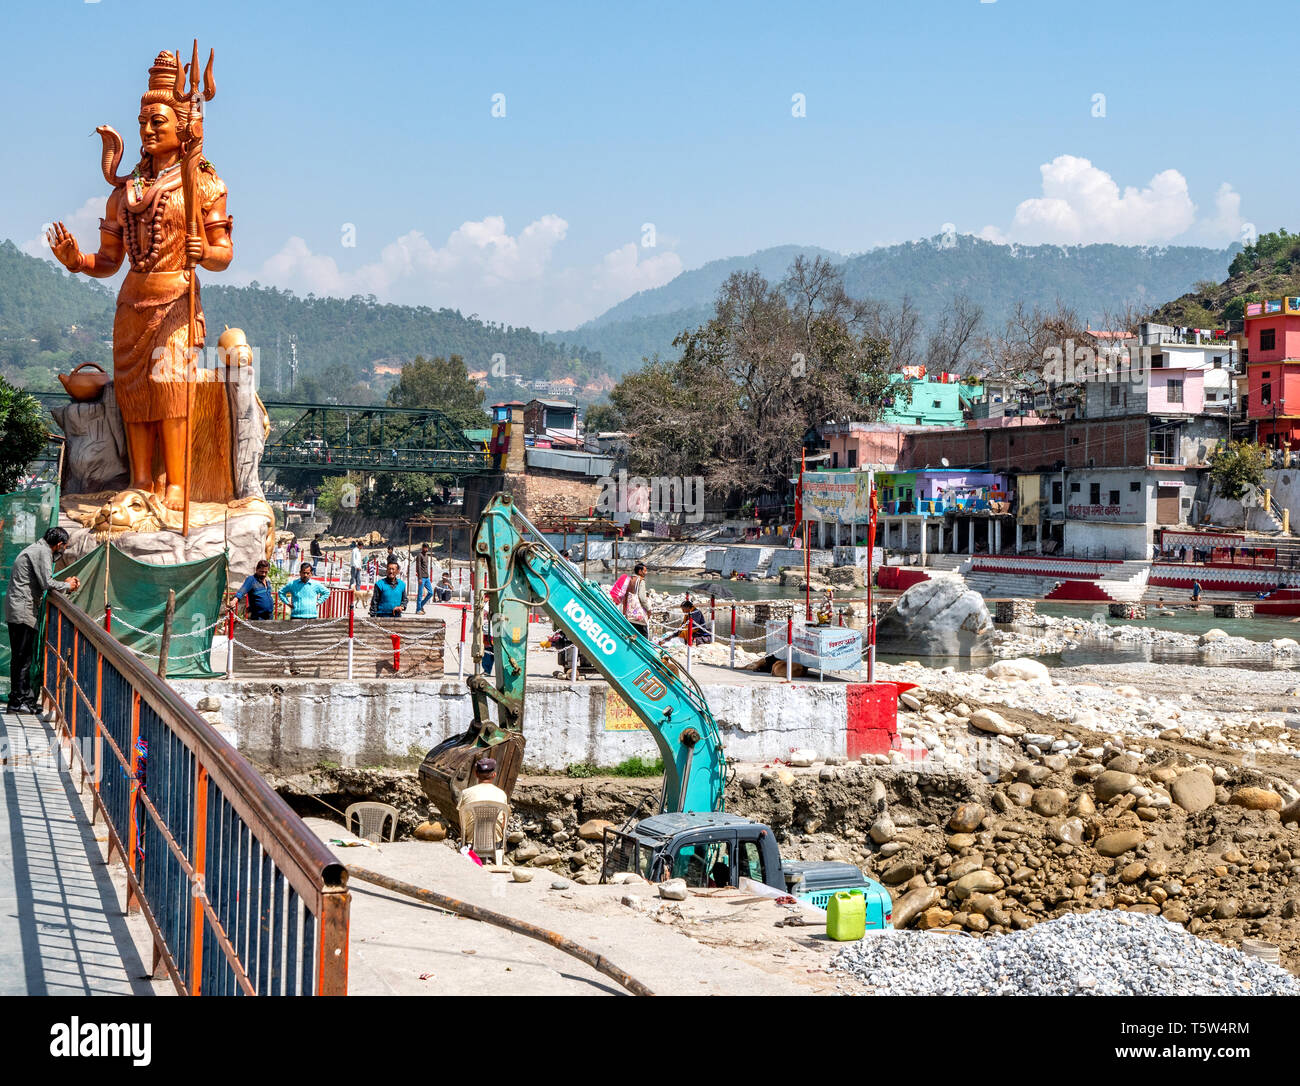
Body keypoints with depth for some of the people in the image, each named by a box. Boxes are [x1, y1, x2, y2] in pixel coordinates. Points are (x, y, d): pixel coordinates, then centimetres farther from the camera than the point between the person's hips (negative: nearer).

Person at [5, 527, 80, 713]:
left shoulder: (38, 549, 21)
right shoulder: (42, 552, -11)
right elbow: (47, 583, -18)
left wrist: (65, 584, 14)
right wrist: (67, 586, -2)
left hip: (17, 609, 11)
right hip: (22, 610, -11)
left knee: (21, 656, 13)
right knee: (22, 656, -8)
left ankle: (25, 697, 18)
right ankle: (18, 700, -6)